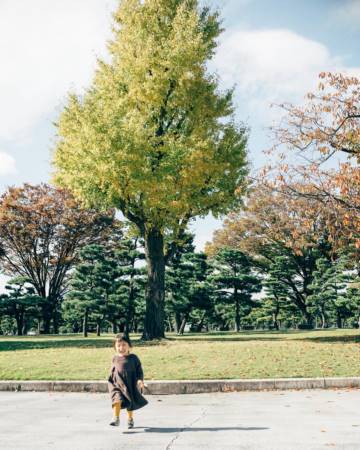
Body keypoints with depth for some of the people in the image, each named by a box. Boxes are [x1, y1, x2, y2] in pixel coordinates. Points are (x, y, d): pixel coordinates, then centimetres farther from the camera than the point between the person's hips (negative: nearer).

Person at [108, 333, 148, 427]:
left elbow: (139, 370, -1)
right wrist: (111, 381, 12)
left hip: (130, 385, 0)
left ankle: (130, 419, 33)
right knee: (117, 399, -23)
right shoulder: (115, 358, 2)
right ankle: (116, 419, -22)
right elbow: (112, 372, 14)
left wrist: (140, 380, -13)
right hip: (117, 384, 0)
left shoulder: (133, 358, -3)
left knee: (130, 404, 13)